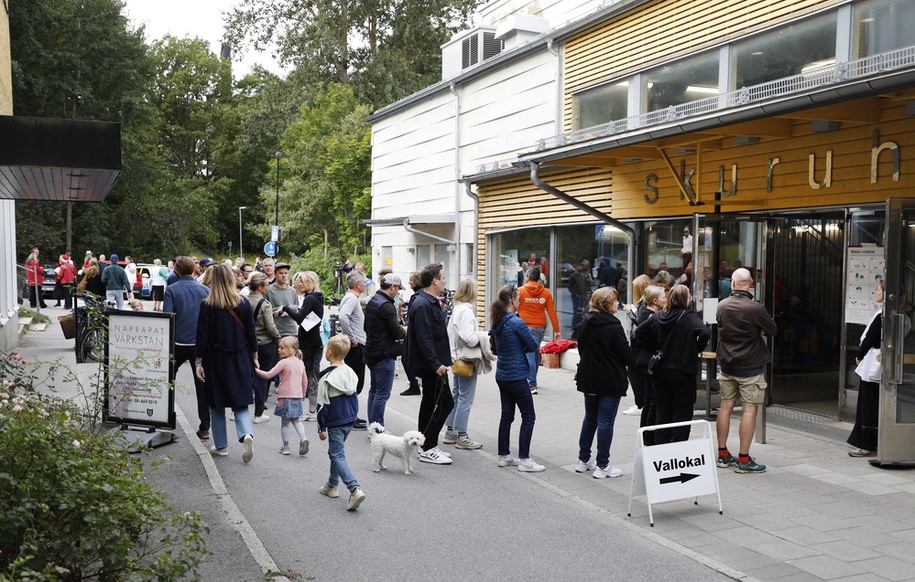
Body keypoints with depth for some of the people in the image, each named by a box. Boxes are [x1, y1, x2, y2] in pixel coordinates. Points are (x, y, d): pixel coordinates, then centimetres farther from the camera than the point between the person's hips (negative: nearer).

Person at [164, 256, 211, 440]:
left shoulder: (171, 290, -4)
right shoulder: (204, 290, 3)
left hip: (179, 343, -1)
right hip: (200, 344, 1)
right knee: (202, 385, 5)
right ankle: (204, 427, 5)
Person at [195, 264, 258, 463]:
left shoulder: (207, 306, -10)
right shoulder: (244, 304, -3)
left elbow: (202, 336, -8)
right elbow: (251, 333, 3)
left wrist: (199, 362, -1)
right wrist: (254, 357, 14)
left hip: (216, 360, -2)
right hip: (240, 360, 2)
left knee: (217, 405, 12)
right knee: (240, 402, 9)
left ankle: (221, 446, 18)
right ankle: (246, 433, -15)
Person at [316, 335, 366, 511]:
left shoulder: (326, 378, -18)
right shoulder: (350, 372, 3)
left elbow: (323, 406, -14)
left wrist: (322, 428, -6)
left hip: (335, 423, -7)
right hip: (349, 420, 7)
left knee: (338, 457, -5)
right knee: (335, 452, 22)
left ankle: (355, 489, -20)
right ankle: (331, 486, 32)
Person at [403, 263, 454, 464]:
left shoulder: (431, 302, 14)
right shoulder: (422, 305, -20)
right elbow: (424, 339, -25)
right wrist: (436, 364, -26)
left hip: (430, 364, 11)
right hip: (431, 364, -11)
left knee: (430, 402, 15)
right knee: (445, 403, -9)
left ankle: (426, 445, 24)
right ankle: (428, 449, -4)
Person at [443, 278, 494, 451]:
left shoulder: (457, 309, 9)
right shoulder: (466, 310, -20)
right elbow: (469, 338, -26)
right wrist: (484, 337, -9)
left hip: (457, 357, 10)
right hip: (467, 359, -10)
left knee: (456, 395, 17)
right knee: (466, 398, -2)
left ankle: (450, 432, 25)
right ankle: (462, 437, 4)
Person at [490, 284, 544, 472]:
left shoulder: (497, 322, 6)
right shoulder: (517, 323, -18)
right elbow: (534, 346, -12)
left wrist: (520, 345, 4)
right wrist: (525, 345, 8)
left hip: (502, 375, 8)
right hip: (517, 376, -8)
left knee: (506, 415, 15)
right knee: (528, 417, 0)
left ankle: (504, 456, 21)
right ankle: (524, 460, 1)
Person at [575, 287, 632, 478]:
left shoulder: (586, 323, 2)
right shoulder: (614, 327, -18)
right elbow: (626, 356, -14)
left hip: (588, 378, 7)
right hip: (610, 381, -7)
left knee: (590, 418, 19)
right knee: (605, 421, 0)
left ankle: (583, 460, 25)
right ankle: (602, 466, 5)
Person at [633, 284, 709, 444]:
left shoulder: (657, 316, 3)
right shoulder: (690, 317, -11)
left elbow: (639, 332, 4)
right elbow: (704, 333, -25)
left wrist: (655, 349, 5)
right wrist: (695, 350, -8)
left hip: (661, 371, 4)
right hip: (683, 370, -4)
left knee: (662, 412, 13)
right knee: (682, 412, 4)